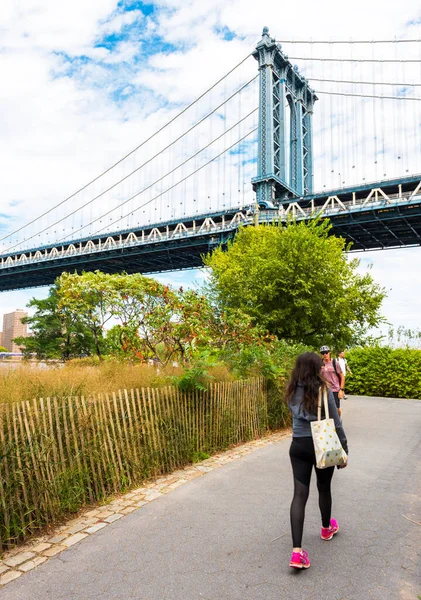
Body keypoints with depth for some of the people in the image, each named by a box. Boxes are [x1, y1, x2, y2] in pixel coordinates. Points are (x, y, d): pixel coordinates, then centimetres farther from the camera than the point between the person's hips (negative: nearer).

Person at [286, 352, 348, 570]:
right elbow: (335, 423, -9)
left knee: (299, 494, 0)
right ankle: (327, 527, 47)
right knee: (324, 488, 21)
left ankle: (296, 551, -7)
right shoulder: (323, 390, -14)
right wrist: (344, 450, 2)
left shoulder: (292, 392, -2)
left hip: (298, 446, 2)